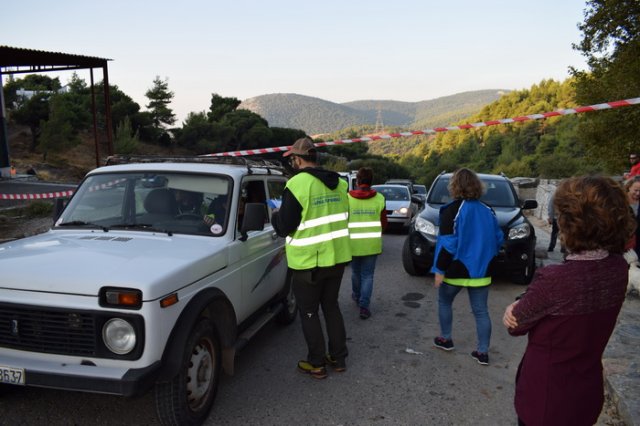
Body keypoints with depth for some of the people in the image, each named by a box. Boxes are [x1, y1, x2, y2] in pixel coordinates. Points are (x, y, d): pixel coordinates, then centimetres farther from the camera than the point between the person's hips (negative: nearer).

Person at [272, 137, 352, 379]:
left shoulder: (298, 184, -18)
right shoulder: (338, 183, 4)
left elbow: (284, 228, -14)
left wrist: (276, 215, 6)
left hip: (308, 261, -6)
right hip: (337, 257, 7)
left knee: (309, 312, 9)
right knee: (331, 306, 20)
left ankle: (316, 364, 18)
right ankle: (338, 358, 28)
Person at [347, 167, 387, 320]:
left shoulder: (348, 198, -8)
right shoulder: (379, 198, -5)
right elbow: (384, 222, 2)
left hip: (354, 243, 0)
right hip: (372, 244, 0)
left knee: (356, 271, 22)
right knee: (367, 275, 8)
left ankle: (356, 295, 42)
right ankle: (364, 306, 1)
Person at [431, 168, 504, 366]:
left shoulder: (452, 210, -15)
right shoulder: (487, 211, 5)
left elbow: (448, 244, -19)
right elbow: (498, 239, 11)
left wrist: (440, 270, -14)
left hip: (456, 270, -4)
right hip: (481, 271, 5)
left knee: (444, 302, 19)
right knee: (481, 311, 9)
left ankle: (446, 339, 28)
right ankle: (483, 352, 13)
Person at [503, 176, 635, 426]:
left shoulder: (554, 279, -32)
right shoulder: (619, 269, -11)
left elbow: (516, 326, -16)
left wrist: (516, 308, 3)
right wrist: (522, 305, -14)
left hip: (546, 396, -5)